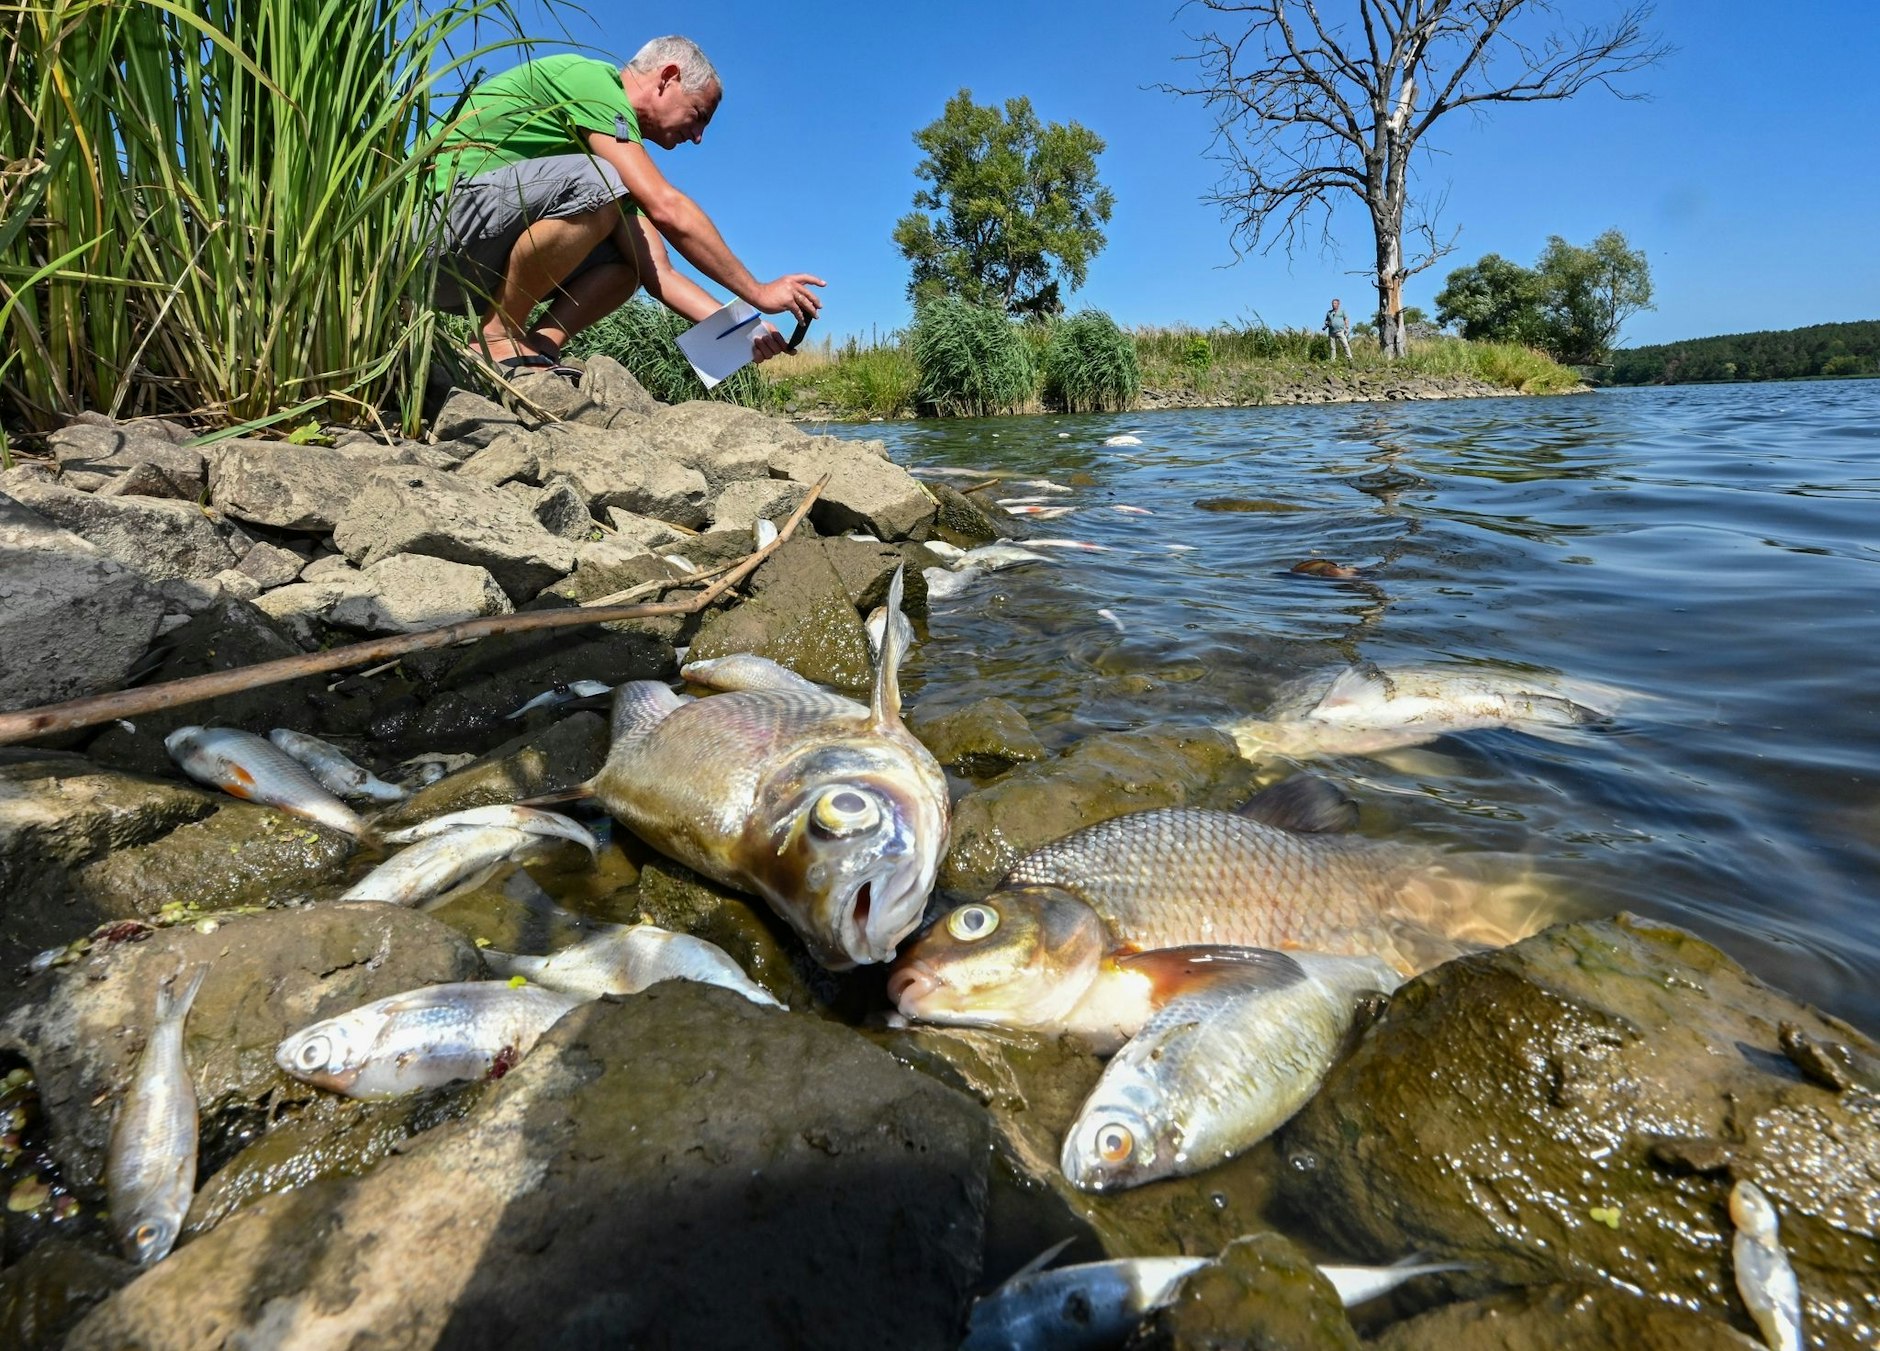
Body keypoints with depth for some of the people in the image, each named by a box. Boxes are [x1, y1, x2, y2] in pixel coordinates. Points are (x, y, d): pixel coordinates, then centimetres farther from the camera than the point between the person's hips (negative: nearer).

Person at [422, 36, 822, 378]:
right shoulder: (589, 77, -8)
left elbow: (658, 273, 9)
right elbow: (667, 209, -19)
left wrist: (737, 330, 1)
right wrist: (758, 293, -14)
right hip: (434, 217, -9)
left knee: (626, 262, 9)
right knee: (594, 186, -28)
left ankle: (538, 347, -9)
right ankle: (497, 341, -16)